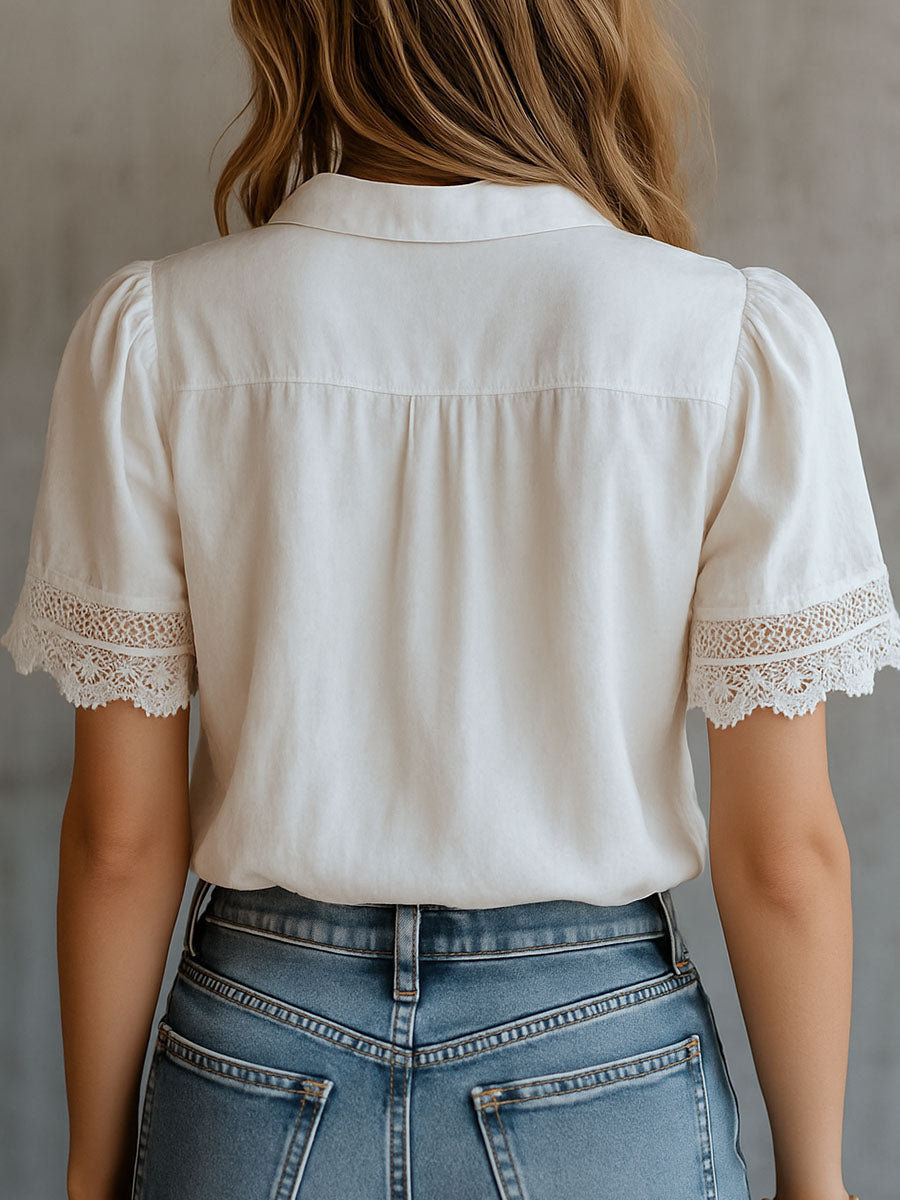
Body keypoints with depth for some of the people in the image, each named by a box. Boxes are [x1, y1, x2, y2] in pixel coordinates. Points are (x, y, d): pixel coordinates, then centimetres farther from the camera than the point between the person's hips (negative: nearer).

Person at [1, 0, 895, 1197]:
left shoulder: (152, 334, -11)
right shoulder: (743, 344, -14)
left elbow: (121, 833, -7)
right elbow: (782, 853, -11)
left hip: (256, 1086, 1)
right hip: (603, 1081, 0)